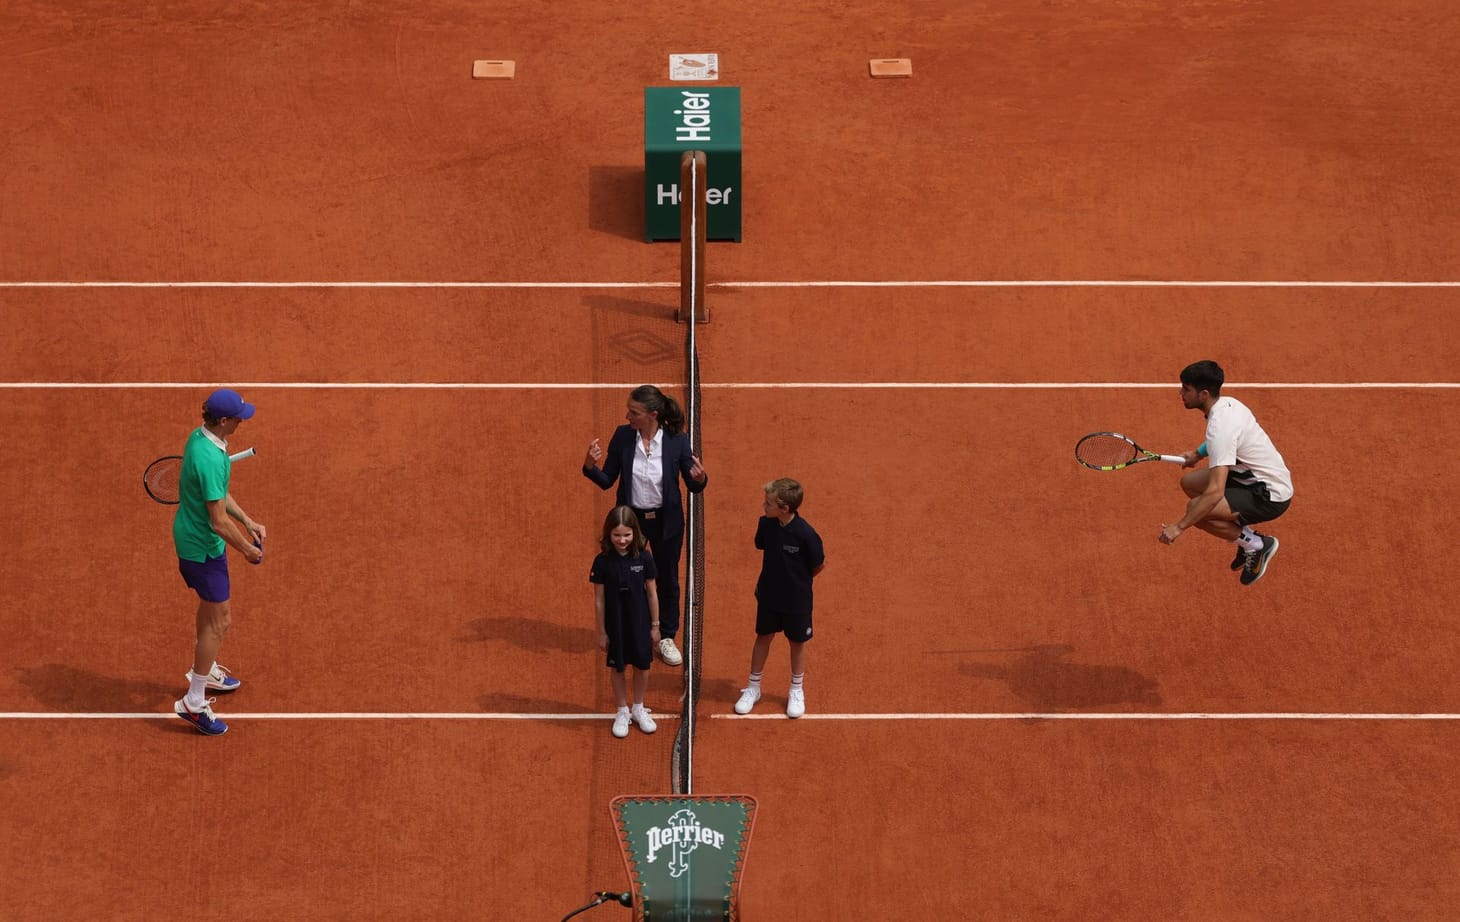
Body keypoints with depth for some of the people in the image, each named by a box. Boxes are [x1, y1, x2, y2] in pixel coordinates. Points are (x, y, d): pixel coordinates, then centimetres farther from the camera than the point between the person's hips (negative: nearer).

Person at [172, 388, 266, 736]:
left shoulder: (200, 436, -3)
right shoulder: (210, 460, -33)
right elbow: (219, 522, -28)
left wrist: (248, 522, 8)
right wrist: (247, 549, -13)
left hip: (190, 535, 10)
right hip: (203, 548, -10)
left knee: (211, 607, 28)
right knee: (219, 620, 1)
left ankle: (204, 669, 49)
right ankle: (194, 702, 9)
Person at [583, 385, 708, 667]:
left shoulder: (677, 441, -16)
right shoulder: (622, 436, -12)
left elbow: (693, 486, -9)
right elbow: (606, 482, -7)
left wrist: (700, 479, -32)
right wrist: (590, 466, -26)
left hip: (665, 521, -1)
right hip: (630, 518, 1)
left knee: (667, 580, 15)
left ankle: (667, 638, 34)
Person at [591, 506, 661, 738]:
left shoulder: (644, 559, -12)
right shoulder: (602, 562, -14)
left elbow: (651, 593, -2)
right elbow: (599, 599, -6)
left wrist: (655, 625, 2)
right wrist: (602, 632, -3)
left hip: (640, 623, 1)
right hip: (615, 624, -1)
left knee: (642, 666, 12)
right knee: (617, 668, 12)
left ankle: (638, 708, 34)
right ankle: (622, 712, 30)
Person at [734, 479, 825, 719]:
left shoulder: (805, 534, -28)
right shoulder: (766, 524, -14)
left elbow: (819, 565, -12)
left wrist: (798, 581, 2)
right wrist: (771, 579, 5)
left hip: (796, 600, -4)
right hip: (769, 595, 4)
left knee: (797, 642, 15)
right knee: (763, 637, 17)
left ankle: (797, 691, 34)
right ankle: (753, 688, 34)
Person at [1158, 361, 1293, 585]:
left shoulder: (1220, 427, -28)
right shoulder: (1227, 403, 0)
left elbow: (1215, 493, -35)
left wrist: (1180, 526, -31)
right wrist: (1198, 453, 18)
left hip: (1270, 495, -10)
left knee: (1195, 508, -23)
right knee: (1189, 482, 13)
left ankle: (1257, 545, -5)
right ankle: (1246, 536, 15)